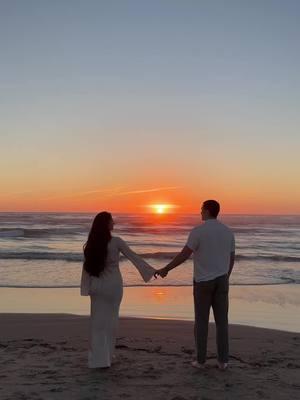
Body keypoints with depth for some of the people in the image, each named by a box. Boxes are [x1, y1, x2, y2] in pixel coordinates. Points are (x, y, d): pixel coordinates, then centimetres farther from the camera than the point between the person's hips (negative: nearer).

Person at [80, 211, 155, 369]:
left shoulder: (92, 244, -3)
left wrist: (86, 287, 7)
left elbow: (87, 266, 0)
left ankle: (97, 359, 12)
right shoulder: (116, 241, -12)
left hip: (97, 285, 3)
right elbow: (134, 257, -8)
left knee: (97, 321, 9)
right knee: (110, 320, 10)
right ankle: (106, 357, 19)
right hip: (112, 285, -3)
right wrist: (152, 271, -1)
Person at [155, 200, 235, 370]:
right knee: (222, 321, 8)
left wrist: (165, 269, -3)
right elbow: (231, 259, 10)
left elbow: (183, 255, -14)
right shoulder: (228, 231, 4)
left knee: (202, 321, 6)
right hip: (221, 280, 4)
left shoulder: (198, 231, -13)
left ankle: (201, 360, 12)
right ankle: (223, 360, 11)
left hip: (203, 281, -4)